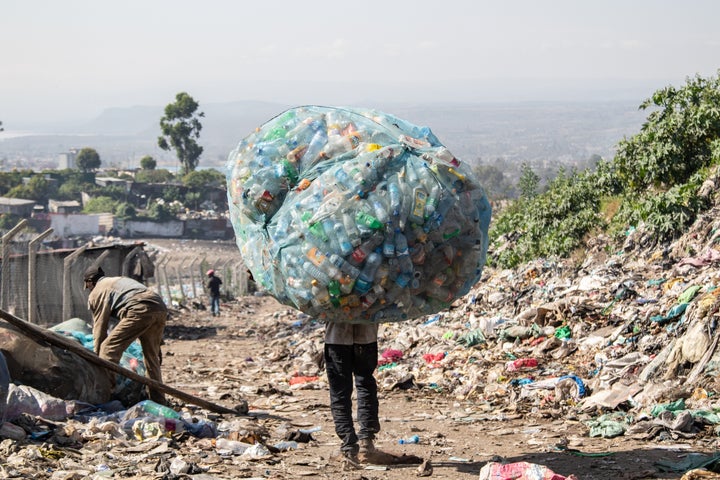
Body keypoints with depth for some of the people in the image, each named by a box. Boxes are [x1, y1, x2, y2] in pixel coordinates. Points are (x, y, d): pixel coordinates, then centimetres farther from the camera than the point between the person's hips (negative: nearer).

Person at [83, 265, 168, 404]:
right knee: (152, 356, 20)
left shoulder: (96, 293, 17)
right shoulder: (121, 280, 40)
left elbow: (100, 327, 14)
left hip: (141, 310, -8)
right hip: (161, 308, 8)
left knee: (109, 348, -4)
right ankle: (159, 401, 25)